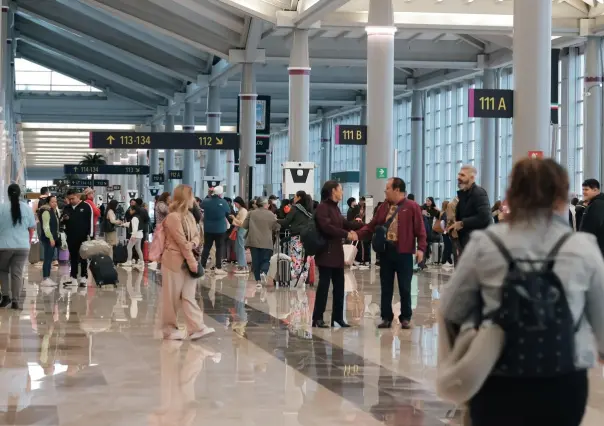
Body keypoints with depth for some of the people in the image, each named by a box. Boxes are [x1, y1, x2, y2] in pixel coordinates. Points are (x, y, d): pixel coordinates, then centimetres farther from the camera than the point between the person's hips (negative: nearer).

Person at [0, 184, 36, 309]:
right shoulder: (27, 208, 1)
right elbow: (32, 228, 6)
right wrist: (29, 241, 20)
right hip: (22, 246, 1)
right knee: (17, 273, 4)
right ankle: (15, 301, 2)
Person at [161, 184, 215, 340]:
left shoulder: (189, 215, 11)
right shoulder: (173, 217, -16)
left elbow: (197, 235, 11)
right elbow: (182, 242, -18)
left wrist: (194, 244, -13)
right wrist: (192, 261, -17)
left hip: (188, 260, 8)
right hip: (174, 261, -8)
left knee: (189, 296, 3)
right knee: (172, 298, 1)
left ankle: (197, 328, -3)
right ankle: (169, 330, 10)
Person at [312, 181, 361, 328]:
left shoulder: (335, 207, 17)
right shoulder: (322, 207, -11)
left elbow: (344, 224, 20)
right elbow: (326, 227, -22)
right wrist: (347, 234, -22)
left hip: (337, 252, 9)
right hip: (326, 252, -9)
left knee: (339, 285, 9)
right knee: (324, 284, -6)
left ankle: (338, 317, 15)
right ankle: (318, 318, -1)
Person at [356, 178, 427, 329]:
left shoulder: (412, 207, -5)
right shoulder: (384, 207, 11)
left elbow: (420, 229, -7)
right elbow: (371, 226, 10)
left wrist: (421, 248, -17)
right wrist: (357, 234, -5)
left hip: (403, 253, -5)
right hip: (385, 251, 5)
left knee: (404, 288, 3)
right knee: (386, 287, 7)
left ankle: (406, 318, 13)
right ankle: (386, 318, 15)